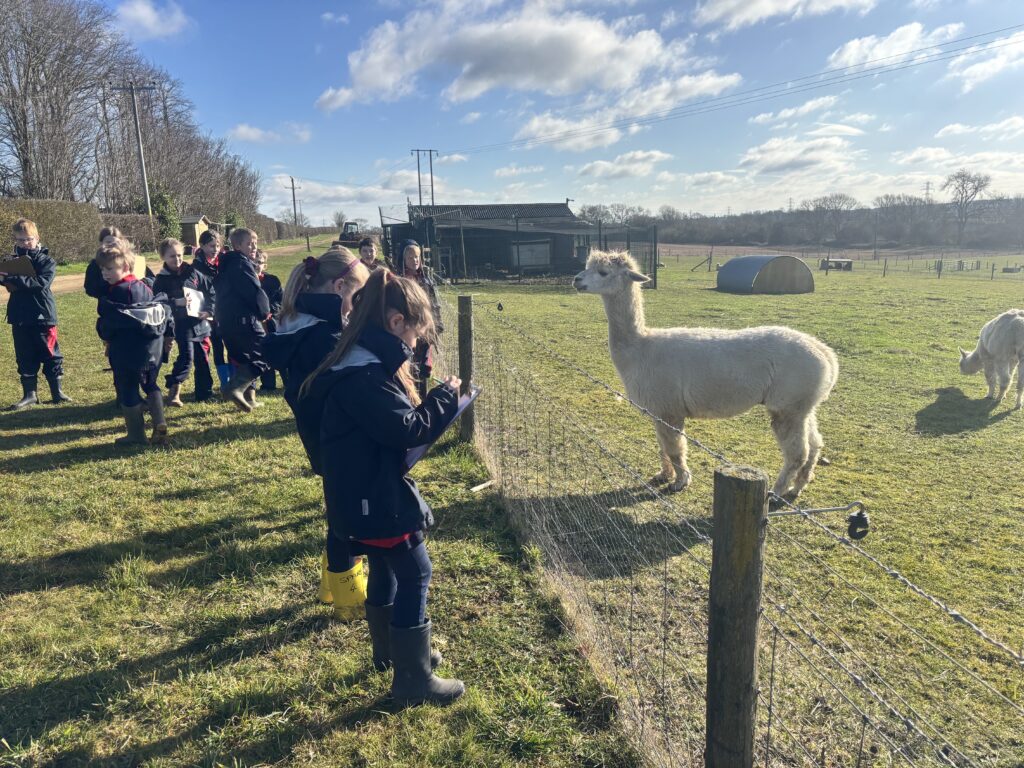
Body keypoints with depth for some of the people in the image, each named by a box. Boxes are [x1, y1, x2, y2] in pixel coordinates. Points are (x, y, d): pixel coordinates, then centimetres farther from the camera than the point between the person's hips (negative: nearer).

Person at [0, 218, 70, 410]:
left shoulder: (47, 261, -3)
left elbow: (41, 283, -19)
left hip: (43, 315, -3)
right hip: (19, 317, 4)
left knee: (51, 355, 4)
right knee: (25, 358, 8)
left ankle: (57, 392, 15)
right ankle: (29, 394, 17)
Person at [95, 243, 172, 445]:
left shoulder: (115, 293, -12)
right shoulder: (145, 287, 8)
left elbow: (108, 322, -11)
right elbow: (164, 310, 11)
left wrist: (106, 337, 8)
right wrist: (167, 333, 18)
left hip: (127, 350, -7)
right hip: (153, 348, 7)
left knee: (128, 391, 5)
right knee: (151, 385, 19)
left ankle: (136, 434, 9)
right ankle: (160, 425, 9)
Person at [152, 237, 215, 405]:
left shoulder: (192, 272, 5)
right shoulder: (162, 279, -3)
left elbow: (211, 289, 8)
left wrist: (209, 310, -3)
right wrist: (176, 303, -21)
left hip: (200, 323, 4)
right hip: (182, 326, -4)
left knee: (202, 359, 12)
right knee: (186, 358, -15)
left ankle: (205, 392, 24)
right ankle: (173, 393, -6)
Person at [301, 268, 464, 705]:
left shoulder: (363, 363, 7)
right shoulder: (364, 374, -26)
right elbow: (406, 429, -25)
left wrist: (433, 405, 0)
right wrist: (445, 397, -13)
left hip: (367, 495, 10)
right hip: (376, 498, -10)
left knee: (385, 569, 23)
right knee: (415, 575, 1)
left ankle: (389, 652, 43)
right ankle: (414, 681, 14)